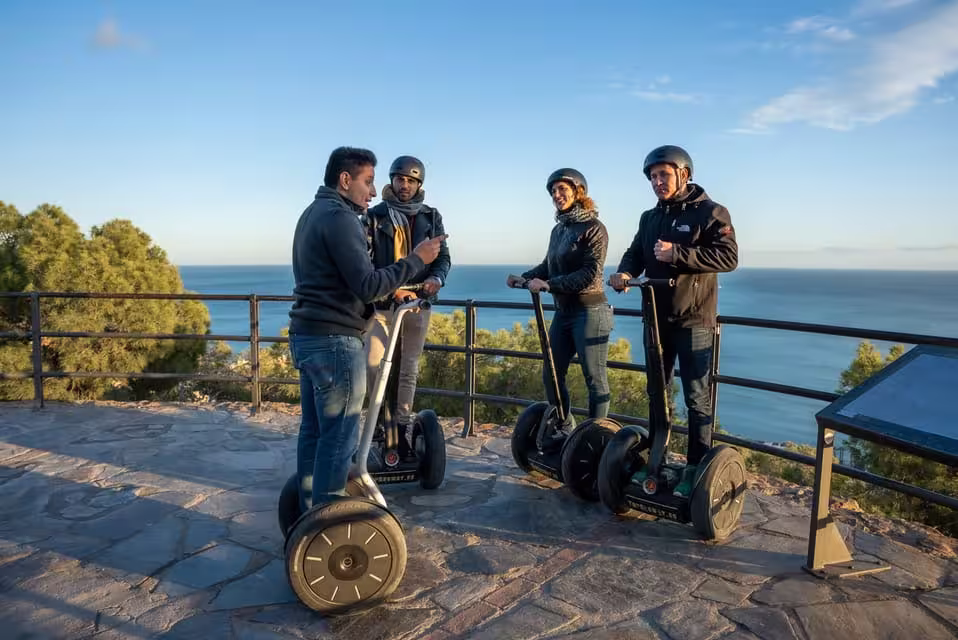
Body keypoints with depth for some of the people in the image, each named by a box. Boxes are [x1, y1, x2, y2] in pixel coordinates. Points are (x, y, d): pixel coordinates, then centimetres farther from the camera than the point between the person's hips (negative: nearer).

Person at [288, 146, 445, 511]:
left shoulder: (312, 213, 18)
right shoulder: (339, 217, -14)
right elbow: (367, 286, -20)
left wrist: (391, 290, 20)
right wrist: (416, 260, -13)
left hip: (305, 335, 10)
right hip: (333, 341, -10)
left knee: (313, 430, 15)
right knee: (339, 437, -3)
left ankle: (310, 514, 25)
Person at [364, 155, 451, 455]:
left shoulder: (431, 217, 8)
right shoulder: (375, 216, 1)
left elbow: (443, 255, 7)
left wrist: (436, 278, -15)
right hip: (382, 302, -2)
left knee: (409, 368, 8)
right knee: (373, 365, -8)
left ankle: (401, 426, 18)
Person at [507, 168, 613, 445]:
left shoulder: (593, 227, -9)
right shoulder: (558, 229, 13)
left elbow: (590, 274, -17)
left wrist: (548, 285, -21)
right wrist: (524, 277, 3)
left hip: (589, 312, -8)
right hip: (563, 312, 8)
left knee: (595, 378, 1)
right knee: (551, 374, 11)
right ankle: (563, 430, 27)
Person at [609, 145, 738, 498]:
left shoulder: (710, 212, -6)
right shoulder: (650, 218, 13)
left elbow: (728, 256, -17)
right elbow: (635, 253, 10)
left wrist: (677, 254, -25)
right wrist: (625, 272, -13)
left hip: (694, 322, -6)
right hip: (657, 320, 7)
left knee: (697, 399, 1)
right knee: (656, 393, 14)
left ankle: (696, 469, 11)